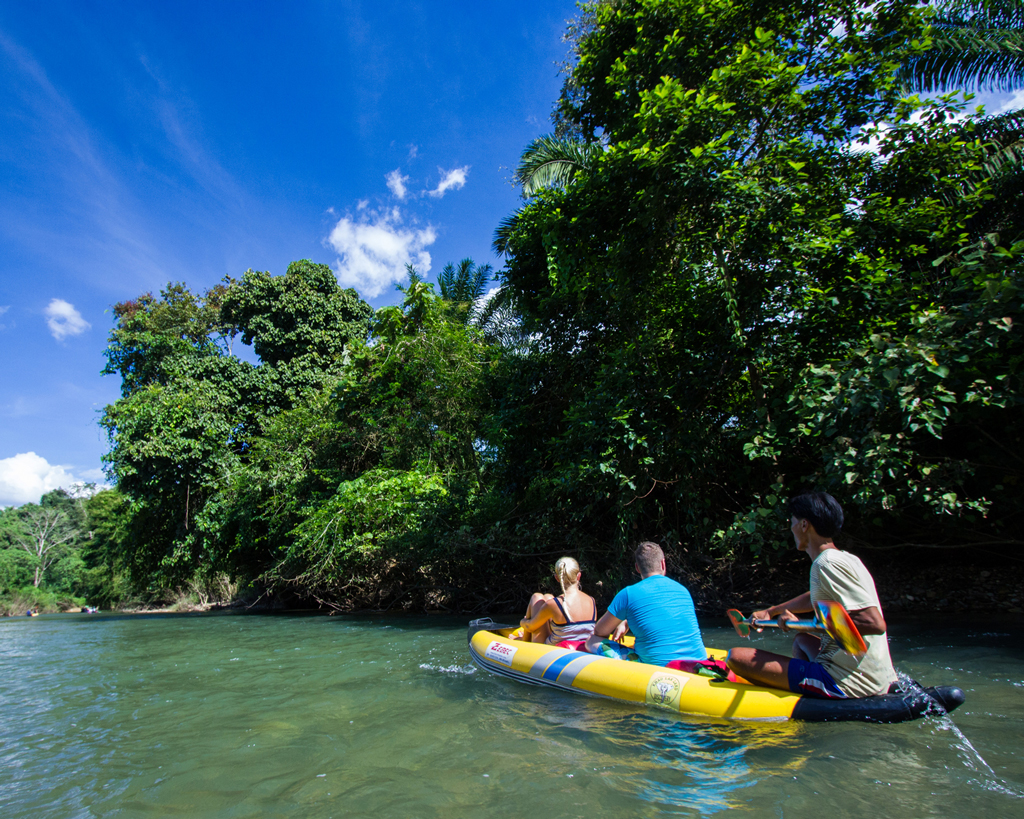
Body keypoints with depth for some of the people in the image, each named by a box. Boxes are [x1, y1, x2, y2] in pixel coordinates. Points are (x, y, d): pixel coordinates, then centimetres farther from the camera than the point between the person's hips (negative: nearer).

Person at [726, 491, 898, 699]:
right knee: (801, 639, 37)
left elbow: (875, 623, -26)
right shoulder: (846, 558, 12)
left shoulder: (827, 563, -19)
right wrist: (771, 611, 34)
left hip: (846, 684, -10)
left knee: (737, 656, -12)